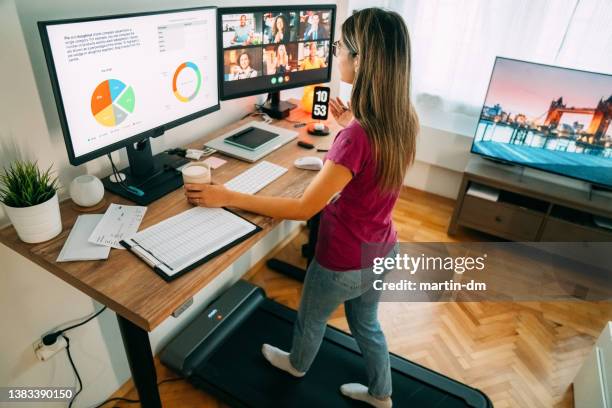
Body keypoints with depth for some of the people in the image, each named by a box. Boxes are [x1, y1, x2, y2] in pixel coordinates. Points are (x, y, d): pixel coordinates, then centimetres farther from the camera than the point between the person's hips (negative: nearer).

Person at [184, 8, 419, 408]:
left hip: (346, 263, -7)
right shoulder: (404, 118, -9)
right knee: (366, 323, 31)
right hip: (382, 253, 7)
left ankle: (297, 363, 60)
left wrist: (227, 197, -23)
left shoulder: (355, 138, -35)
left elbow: (303, 208, -29)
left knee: (311, 316, 27)